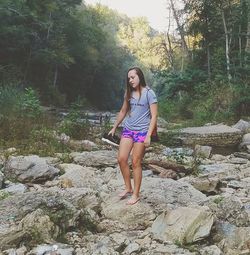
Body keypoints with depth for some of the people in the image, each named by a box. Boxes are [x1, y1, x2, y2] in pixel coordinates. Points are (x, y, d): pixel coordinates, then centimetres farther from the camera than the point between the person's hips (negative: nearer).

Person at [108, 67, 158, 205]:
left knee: (136, 163, -2)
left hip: (142, 131, -5)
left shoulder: (149, 93, -7)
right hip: (127, 129, 5)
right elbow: (123, 112, 20)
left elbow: (153, 116, -10)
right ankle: (128, 188, 17)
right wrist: (114, 127, 21)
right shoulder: (129, 93, 9)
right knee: (121, 159, -2)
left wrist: (148, 135, -18)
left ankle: (136, 194, 11)